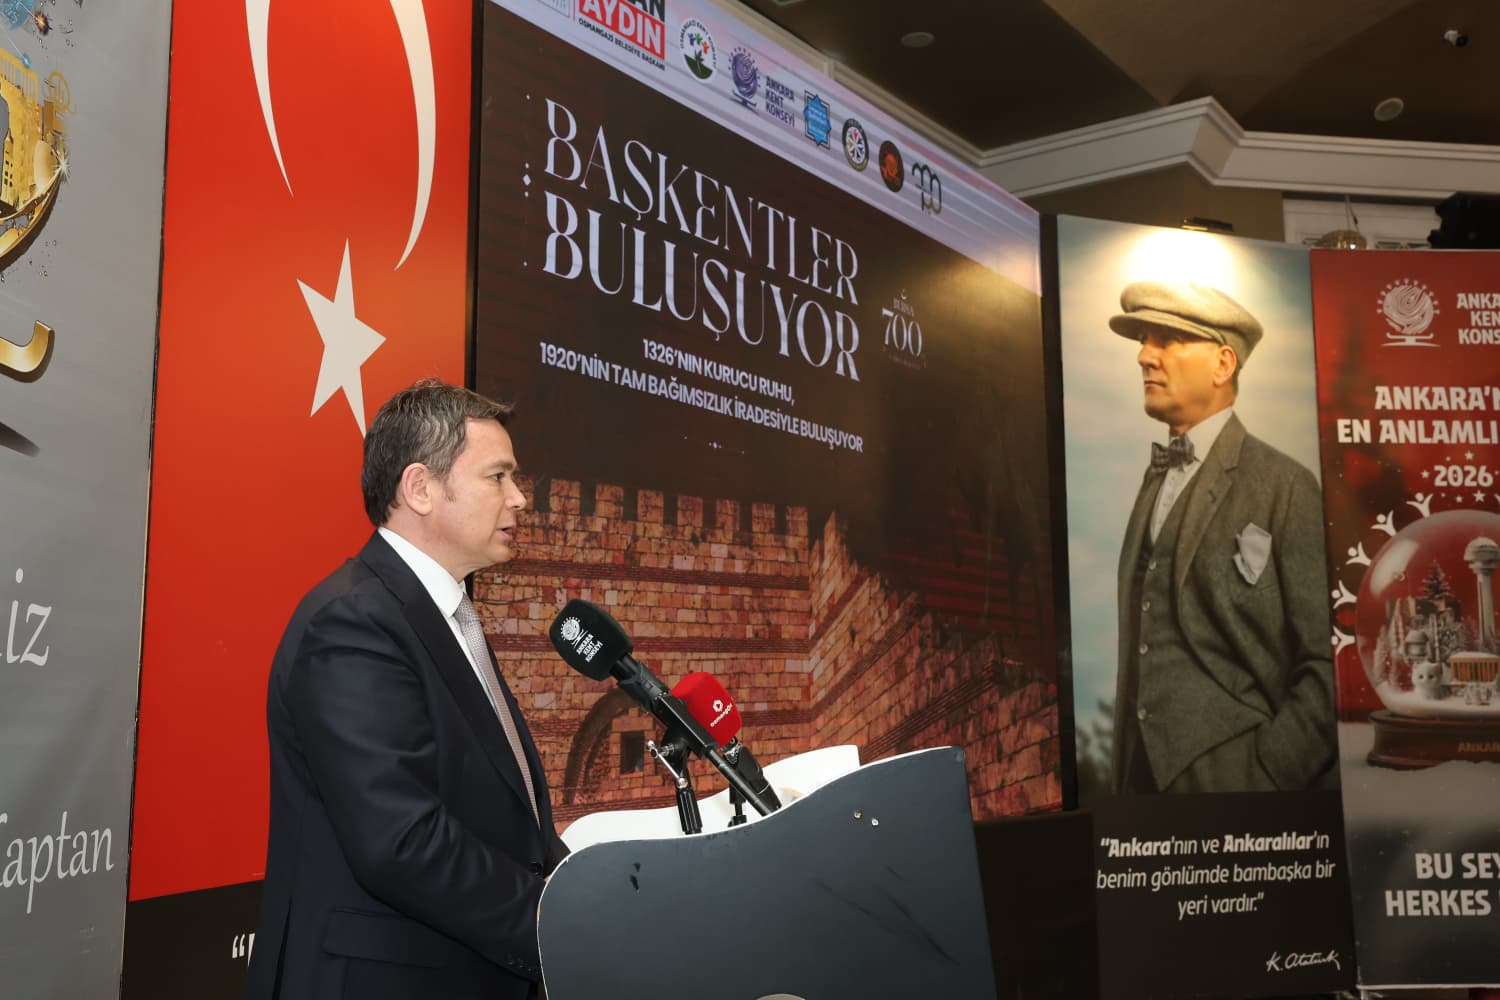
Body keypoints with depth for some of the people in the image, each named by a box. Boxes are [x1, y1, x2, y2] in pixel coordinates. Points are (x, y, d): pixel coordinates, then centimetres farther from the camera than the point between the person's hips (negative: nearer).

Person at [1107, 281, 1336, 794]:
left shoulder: (1285, 487, -9)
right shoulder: (1156, 480, 10)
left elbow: (1328, 662, -11)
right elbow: (1144, 647, 10)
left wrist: (1269, 775, -15)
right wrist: (1123, 769, 6)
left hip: (1229, 775, -6)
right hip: (1143, 772, 6)